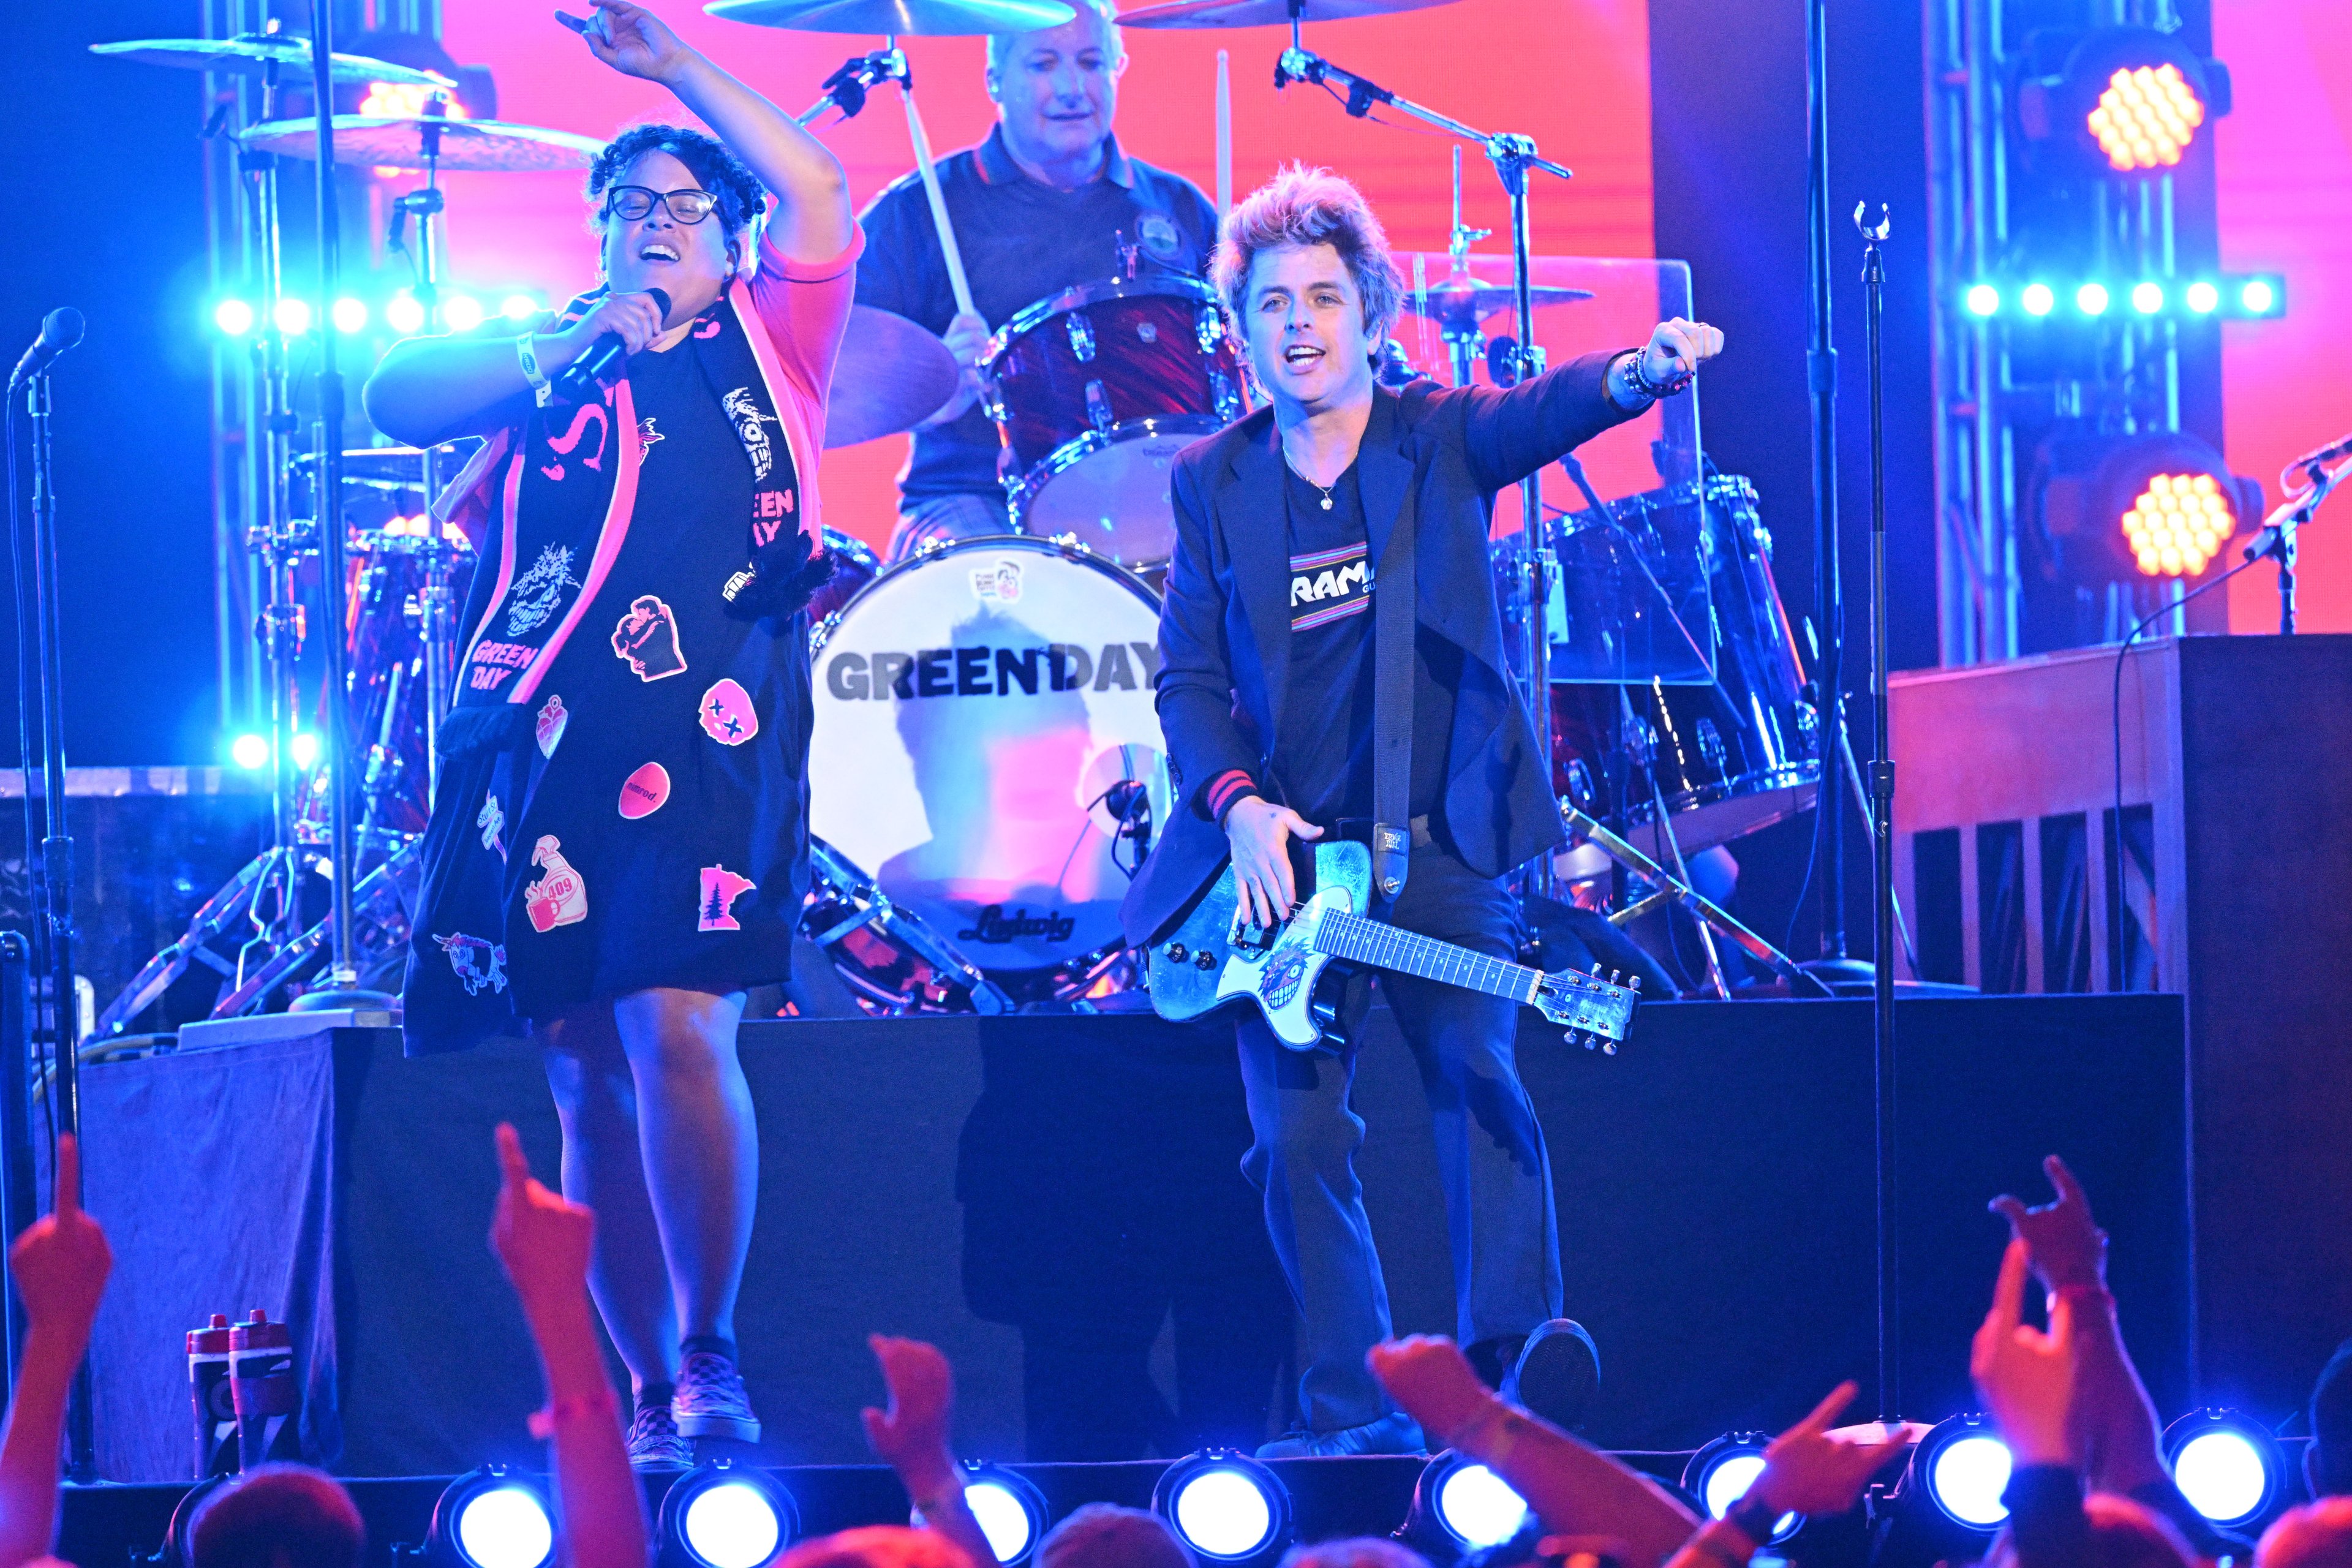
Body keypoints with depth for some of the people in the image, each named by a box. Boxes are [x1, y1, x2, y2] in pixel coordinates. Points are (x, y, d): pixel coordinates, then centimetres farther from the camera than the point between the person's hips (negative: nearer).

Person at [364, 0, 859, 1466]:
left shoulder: (762, 345, 15)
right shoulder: (547, 366, 23)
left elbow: (824, 200, -1)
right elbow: (394, 398, 9)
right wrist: (551, 349, -2)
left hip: (705, 730, -4)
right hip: (544, 735, 4)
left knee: (677, 1029, -19)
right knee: (589, 1074, 2)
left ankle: (711, 1355, -11)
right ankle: (647, 1393, 7)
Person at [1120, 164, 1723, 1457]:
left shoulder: (1441, 436, 4)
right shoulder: (1214, 480, 10)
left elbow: (1538, 412, -18)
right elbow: (1188, 677, 9)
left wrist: (1637, 372, -40)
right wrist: (1237, 802, -9)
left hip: (1438, 843, -2)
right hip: (1281, 852, 2)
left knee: (1475, 1077, -19)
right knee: (1296, 1134, -3)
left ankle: (1513, 1351, -26)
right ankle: (1352, 1416, 3)